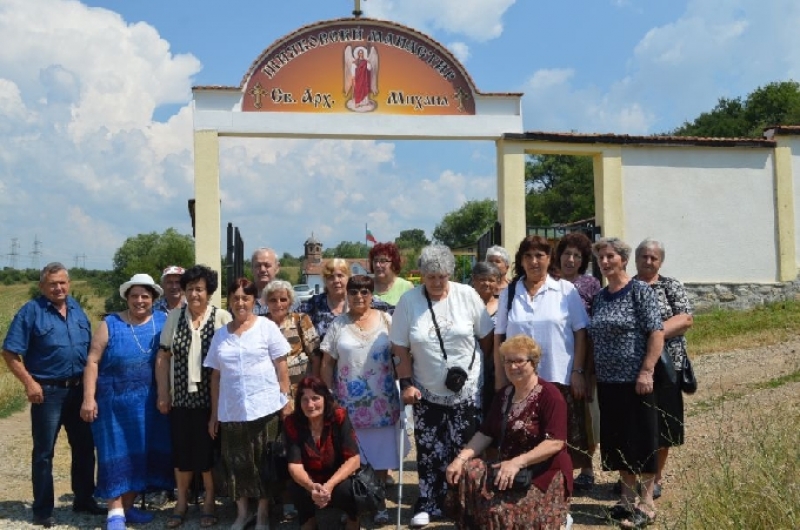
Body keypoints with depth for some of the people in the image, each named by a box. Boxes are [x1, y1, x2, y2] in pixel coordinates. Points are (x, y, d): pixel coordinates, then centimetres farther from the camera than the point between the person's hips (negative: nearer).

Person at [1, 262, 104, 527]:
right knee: (44, 452, 4)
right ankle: (42, 510, 15)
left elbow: (90, 348, 16)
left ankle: (84, 498, 27)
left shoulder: (76, 308, 8)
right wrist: (29, 383, -16)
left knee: (84, 446, 13)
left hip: (78, 389, 6)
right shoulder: (31, 311, -9)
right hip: (47, 391, -5)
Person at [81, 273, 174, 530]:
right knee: (117, 453, 0)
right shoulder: (110, 324, -2)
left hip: (149, 403, 3)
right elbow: (92, 362, -4)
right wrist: (89, 398, -10)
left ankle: (128, 506, 22)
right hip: (115, 402, -2)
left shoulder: (163, 322, 3)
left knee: (141, 453, 9)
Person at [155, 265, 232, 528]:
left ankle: (209, 502, 22)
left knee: (208, 450, 6)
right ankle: (182, 501, 27)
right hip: (181, 397, 3)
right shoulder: (174, 317, 5)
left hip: (211, 398, -3)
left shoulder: (223, 318, -6)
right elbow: (163, 356, 7)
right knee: (181, 450, 11)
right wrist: (162, 393, 2)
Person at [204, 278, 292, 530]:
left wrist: (286, 400, -7)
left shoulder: (267, 327, 0)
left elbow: (281, 367, -1)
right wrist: (214, 413, 11)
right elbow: (216, 376, 11)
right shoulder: (220, 334, 10)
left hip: (265, 407, -3)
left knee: (264, 461, 4)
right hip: (231, 411, 3)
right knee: (237, 461, 7)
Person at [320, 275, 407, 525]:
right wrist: (328, 396, 0)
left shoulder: (386, 320, 1)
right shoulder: (338, 325, 2)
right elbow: (327, 364, 4)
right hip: (349, 403, 0)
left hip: (382, 402, 0)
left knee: (380, 454, 6)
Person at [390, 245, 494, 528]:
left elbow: (486, 337, 0)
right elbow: (400, 348, -3)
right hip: (427, 392, 0)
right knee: (430, 450, 7)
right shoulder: (408, 300, -7)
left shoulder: (467, 295, -8)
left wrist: (468, 365, 2)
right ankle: (428, 504, 22)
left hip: (467, 390, 0)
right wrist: (406, 383, -8)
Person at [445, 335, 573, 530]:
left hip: (544, 474, -7)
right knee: (465, 473, -17)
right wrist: (461, 458, -8)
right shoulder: (504, 395, 12)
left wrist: (517, 462, -29)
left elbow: (556, 443, -21)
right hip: (508, 468, 7)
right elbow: (485, 434, 8)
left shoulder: (549, 395, -11)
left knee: (502, 509, -28)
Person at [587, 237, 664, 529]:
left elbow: (657, 332, -14)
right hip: (607, 381, 7)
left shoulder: (639, 291, -8)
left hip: (635, 380, -7)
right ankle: (628, 498, 25)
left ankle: (646, 504, 11)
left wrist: (646, 371, -19)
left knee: (641, 439, 1)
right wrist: (591, 374, 12)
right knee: (617, 440, 12)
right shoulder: (599, 297, 11)